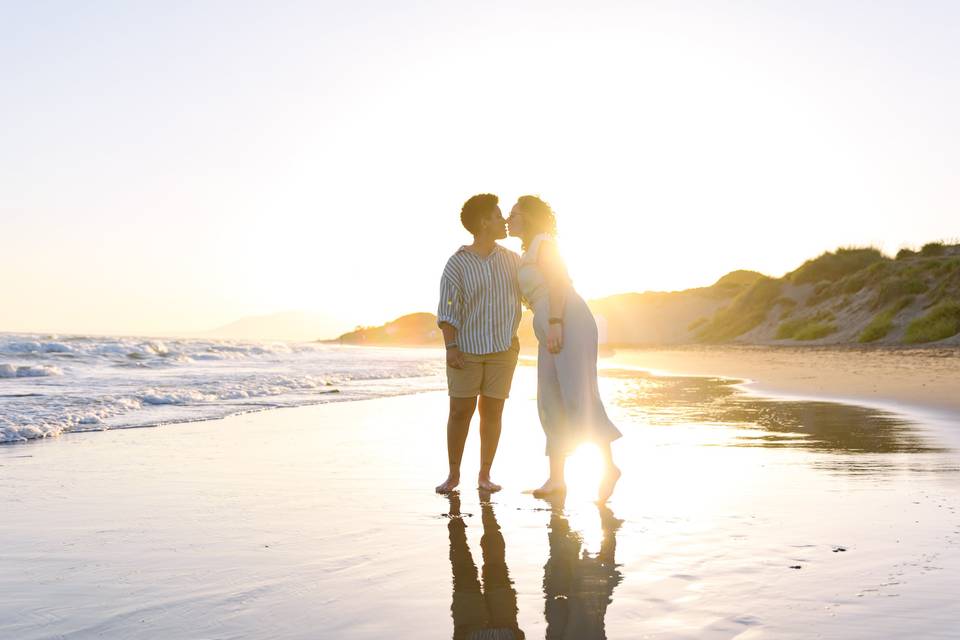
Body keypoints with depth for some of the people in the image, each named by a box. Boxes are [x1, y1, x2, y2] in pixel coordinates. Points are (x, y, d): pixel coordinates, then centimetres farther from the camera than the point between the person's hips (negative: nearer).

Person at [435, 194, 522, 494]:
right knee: (460, 411, -2)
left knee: (492, 411, 2)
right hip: (466, 348, -2)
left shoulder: (512, 259, 3)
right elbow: (447, 309, -12)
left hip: (502, 348, 2)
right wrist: (450, 348, -19)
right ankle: (453, 474, 13)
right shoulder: (457, 264, -8)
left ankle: (484, 476, 13)